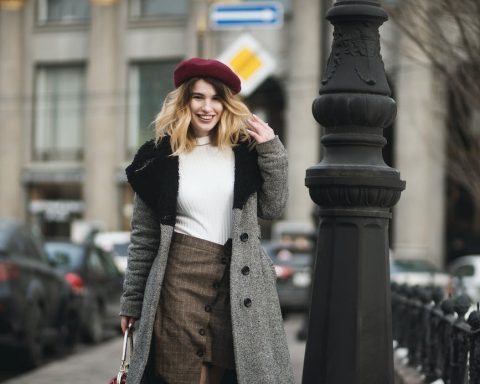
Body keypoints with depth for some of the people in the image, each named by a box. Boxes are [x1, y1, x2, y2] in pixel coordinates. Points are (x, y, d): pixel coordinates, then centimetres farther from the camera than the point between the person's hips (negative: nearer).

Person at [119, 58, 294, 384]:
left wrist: (272, 151, -2)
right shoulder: (159, 157, 1)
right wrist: (132, 301, 6)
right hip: (180, 275, -2)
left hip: (236, 278, 2)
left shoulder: (244, 149, 7)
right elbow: (144, 237, 5)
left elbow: (272, 208, 6)